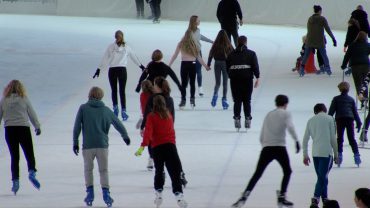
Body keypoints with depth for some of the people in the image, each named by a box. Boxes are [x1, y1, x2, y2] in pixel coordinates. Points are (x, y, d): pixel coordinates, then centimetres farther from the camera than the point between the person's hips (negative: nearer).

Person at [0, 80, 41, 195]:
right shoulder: (24, 99, 1)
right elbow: (32, 114, 5)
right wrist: (37, 127, 15)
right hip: (23, 128, -1)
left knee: (14, 156, 8)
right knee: (29, 154, 4)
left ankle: (15, 180, 1)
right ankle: (32, 172, -21)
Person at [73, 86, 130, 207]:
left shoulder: (83, 108, -1)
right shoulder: (106, 110, 6)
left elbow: (77, 126, -4)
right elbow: (118, 124, 14)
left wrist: (75, 142, 3)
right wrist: (125, 136, 30)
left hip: (87, 145, -1)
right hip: (102, 144, 1)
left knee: (88, 169, 14)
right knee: (103, 170, 10)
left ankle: (90, 192, 7)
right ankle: (106, 192, -1)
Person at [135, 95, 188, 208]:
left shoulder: (152, 116, -3)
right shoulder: (168, 114, 8)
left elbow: (148, 131, -15)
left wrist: (143, 146, -21)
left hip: (157, 147, -1)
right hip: (170, 144, 1)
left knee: (159, 171, 19)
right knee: (174, 172, -6)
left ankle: (158, 193, 20)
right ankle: (179, 195, -18)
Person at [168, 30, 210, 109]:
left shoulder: (181, 44, -2)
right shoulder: (193, 44, -2)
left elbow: (175, 55, -1)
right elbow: (199, 57, 1)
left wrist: (168, 65, 5)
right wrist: (206, 66, 10)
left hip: (184, 64, 0)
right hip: (192, 64, 0)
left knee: (183, 83, 4)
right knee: (192, 82, 10)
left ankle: (183, 100, -1)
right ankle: (192, 99, 7)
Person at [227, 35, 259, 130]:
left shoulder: (231, 54, 6)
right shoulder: (251, 54, 0)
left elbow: (227, 67, 7)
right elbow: (255, 66, -6)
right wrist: (257, 77, -5)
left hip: (235, 80, 1)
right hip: (247, 79, -1)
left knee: (237, 101, 6)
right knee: (247, 101, 6)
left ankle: (237, 119, 0)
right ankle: (247, 119, 4)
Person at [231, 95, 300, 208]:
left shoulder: (268, 114, 20)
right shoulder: (286, 114, 7)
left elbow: (261, 137, 19)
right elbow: (290, 127, -14)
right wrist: (297, 141, -14)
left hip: (266, 148, 3)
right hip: (280, 147, -3)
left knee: (257, 174, 2)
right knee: (287, 171, 18)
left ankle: (244, 197, -12)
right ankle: (281, 197, 13)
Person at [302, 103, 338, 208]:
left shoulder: (311, 120, 12)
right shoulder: (329, 119, 2)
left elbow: (305, 139, 11)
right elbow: (333, 138, 0)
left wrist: (305, 155, 17)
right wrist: (336, 154, 9)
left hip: (315, 153, 4)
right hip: (326, 152, -4)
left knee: (322, 177, 16)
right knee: (323, 178, -7)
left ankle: (325, 199, 20)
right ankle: (315, 199, -22)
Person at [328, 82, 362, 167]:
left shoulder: (336, 99, 6)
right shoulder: (351, 99, 11)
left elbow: (331, 111, 1)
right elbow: (355, 112, 13)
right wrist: (358, 122, 17)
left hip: (340, 119, -1)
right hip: (350, 119, 1)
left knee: (340, 138, 4)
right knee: (352, 138, 5)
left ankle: (339, 155, -7)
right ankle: (356, 155, -4)